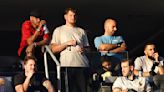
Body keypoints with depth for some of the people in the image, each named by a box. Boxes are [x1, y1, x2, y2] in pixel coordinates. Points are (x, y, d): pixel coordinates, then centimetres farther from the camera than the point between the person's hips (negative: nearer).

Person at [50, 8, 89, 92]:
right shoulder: (59, 30, 14)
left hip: (82, 64, 3)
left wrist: (84, 50, 0)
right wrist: (67, 43, -6)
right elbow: (54, 49, 6)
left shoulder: (81, 31, 23)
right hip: (67, 65, -2)